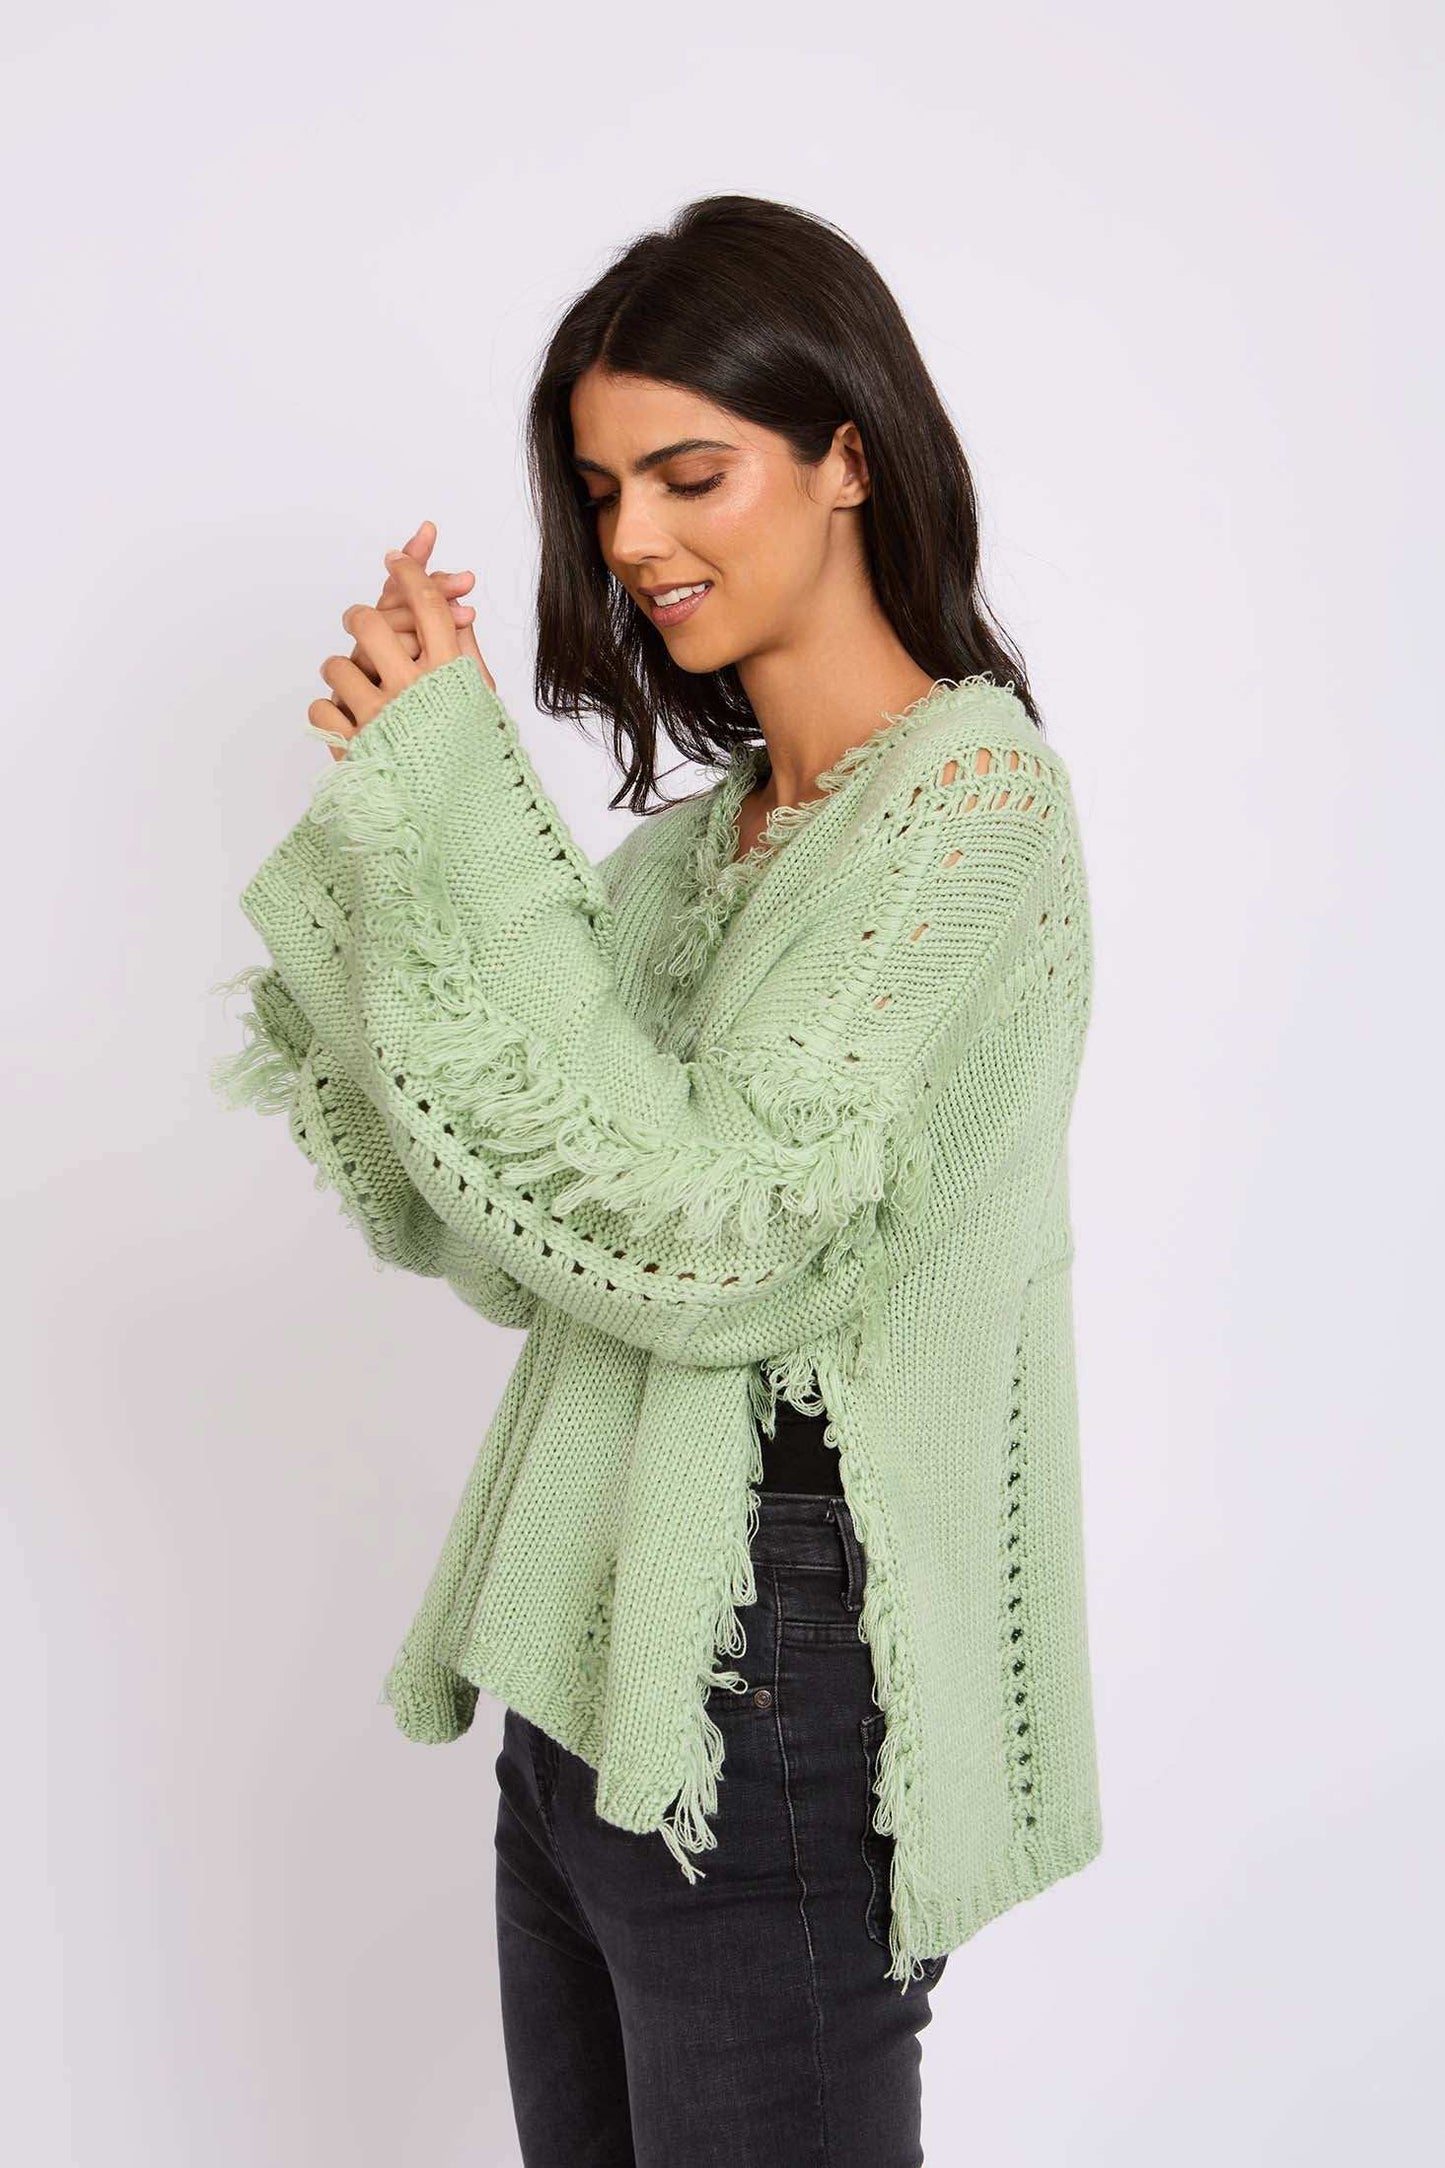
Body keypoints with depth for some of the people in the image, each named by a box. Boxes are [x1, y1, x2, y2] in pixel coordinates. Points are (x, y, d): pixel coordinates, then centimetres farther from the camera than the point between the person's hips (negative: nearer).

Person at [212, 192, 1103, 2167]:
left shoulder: (969, 795, -12)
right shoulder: (702, 831, 12)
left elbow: (705, 1239, -22)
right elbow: (504, 1239, 6)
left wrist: (454, 810, -20)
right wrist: (397, 820, -1)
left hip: (781, 1682, -8)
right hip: (591, 1672, 8)